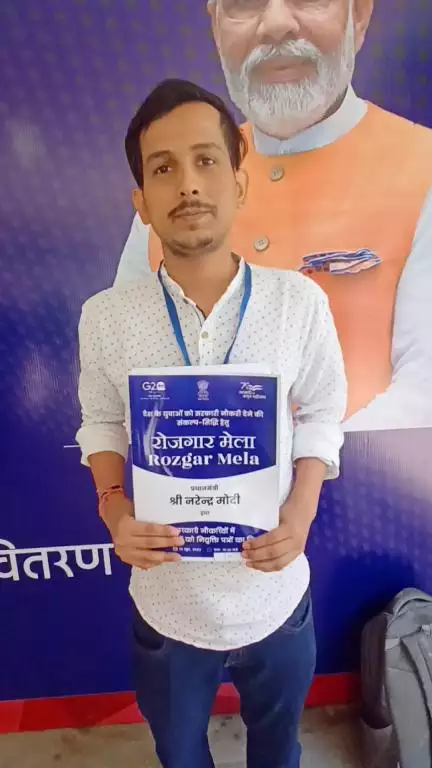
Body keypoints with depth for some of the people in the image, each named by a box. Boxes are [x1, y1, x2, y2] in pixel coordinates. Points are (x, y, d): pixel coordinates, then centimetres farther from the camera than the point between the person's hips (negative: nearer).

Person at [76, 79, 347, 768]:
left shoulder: (300, 302, -16)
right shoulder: (104, 317, -14)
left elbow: (322, 415, -4)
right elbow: (101, 423, 0)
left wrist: (301, 512, -17)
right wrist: (114, 509, -16)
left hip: (273, 591, 0)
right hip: (165, 596, 1)